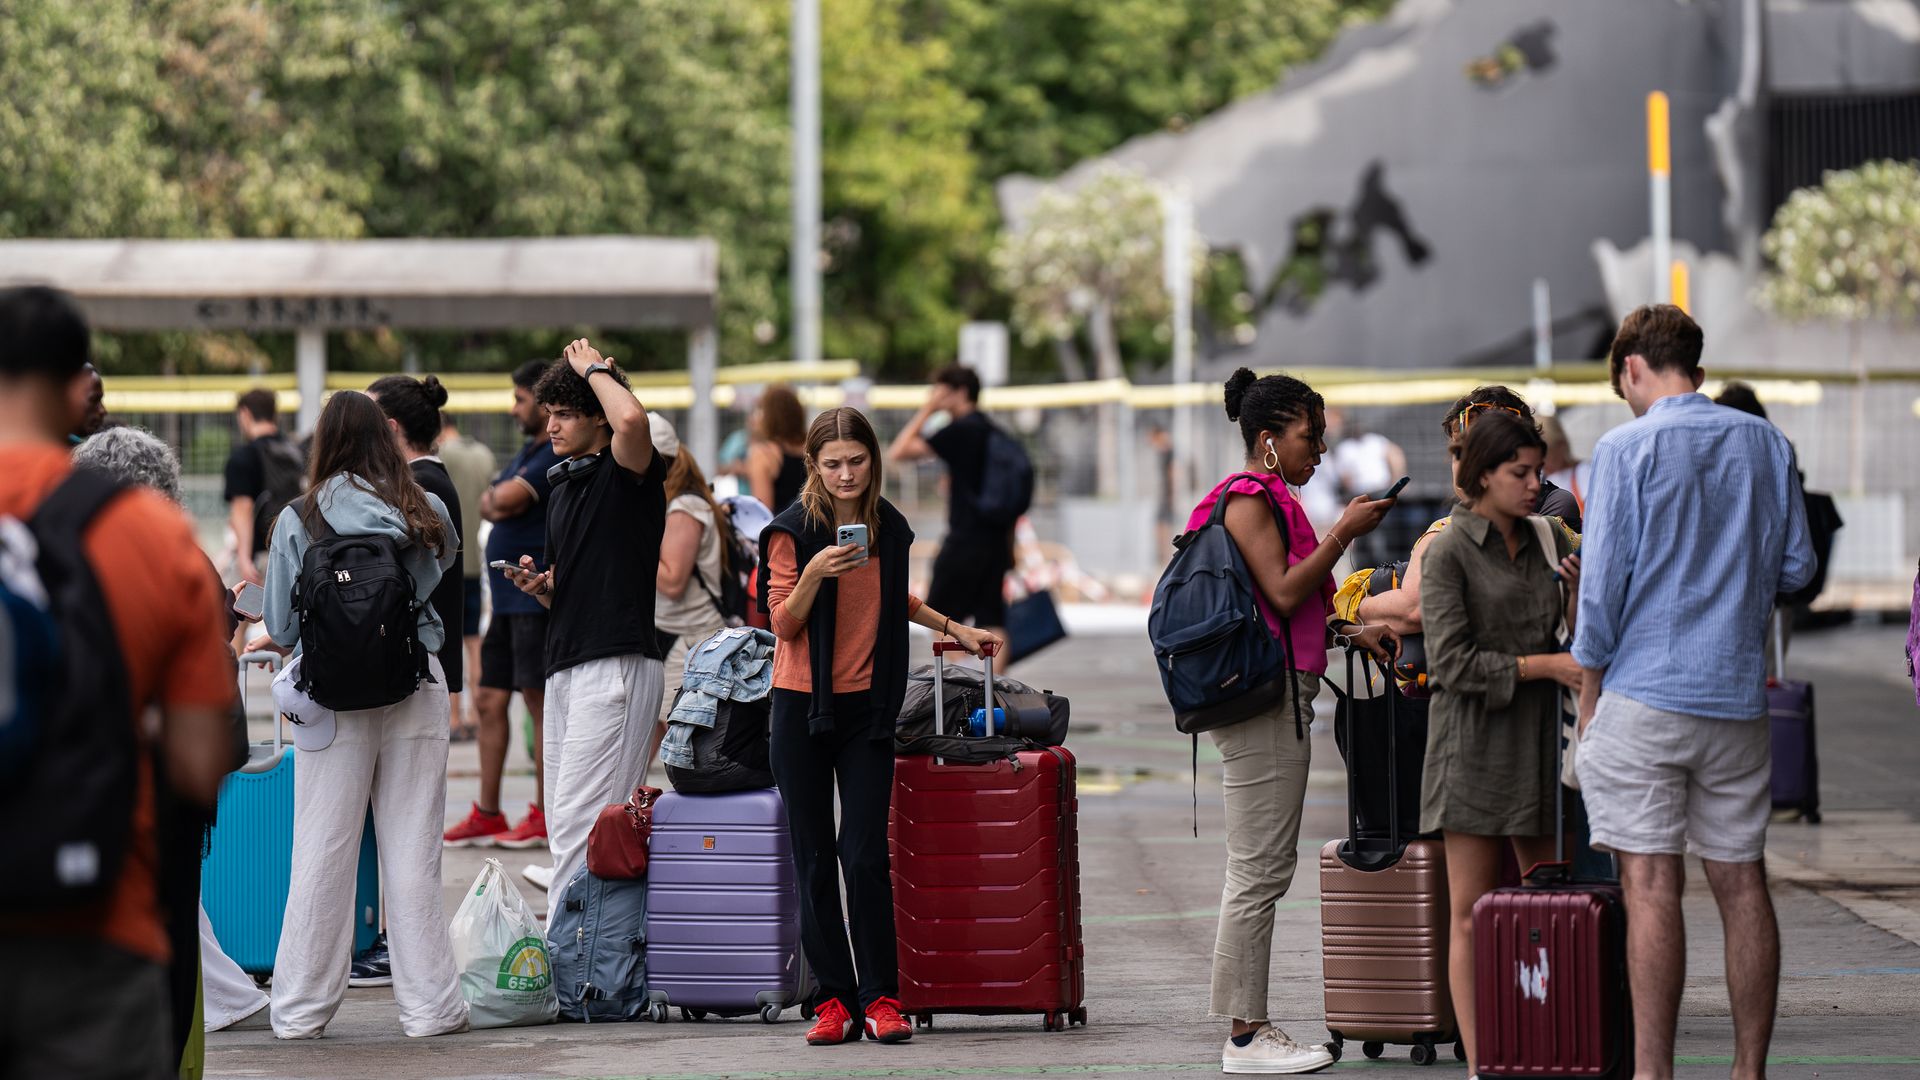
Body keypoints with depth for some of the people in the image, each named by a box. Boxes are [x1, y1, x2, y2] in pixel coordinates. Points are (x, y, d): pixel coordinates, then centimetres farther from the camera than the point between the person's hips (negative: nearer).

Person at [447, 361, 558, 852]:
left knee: (540, 702, -4)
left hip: (539, 595, -10)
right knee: (490, 701, 9)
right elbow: (488, 503, 15)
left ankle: (545, 816, 1)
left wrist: (500, 496, 1)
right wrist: (497, 503, -6)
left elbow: (506, 497, -20)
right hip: (508, 595, 10)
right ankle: (487, 815, 15)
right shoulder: (529, 452, 19)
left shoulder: (560, 455, -12)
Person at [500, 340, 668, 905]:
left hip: (617, 663, -9)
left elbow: (632, 420, -31)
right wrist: (539, 585, 5)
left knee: (580, 822, -14)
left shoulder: (628, 473, -6)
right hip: (566, 668, 9)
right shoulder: (565, 487, 20)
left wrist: (594, 369, -12)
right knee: (566, 824, 9)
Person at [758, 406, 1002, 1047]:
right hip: (803, 705, -2)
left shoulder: (889, 526, 6)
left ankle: (880, 999, -2)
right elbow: (784, 623, -8)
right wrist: (814, 574, -24)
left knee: (867, 854, -6)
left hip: (867, 706, 2)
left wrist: (953, 629, 26)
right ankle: (834, 998, 7)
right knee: (815, 859, 2)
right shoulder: (793, 529, -6)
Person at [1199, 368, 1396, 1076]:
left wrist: (1351, 633, 15)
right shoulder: (1249, 499, -11)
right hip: (1265, 699, -11)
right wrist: (1345, 532, -15)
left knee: (1261, 873, 11)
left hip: (1279, 696, 11)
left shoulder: (1272, 500, 20)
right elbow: (1282, 593, -19)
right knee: (1259, 872, -8)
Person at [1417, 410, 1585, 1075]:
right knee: (1471, 915, -2)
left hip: (1538, 743, 6)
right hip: (1473, 743, -6)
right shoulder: (1449, 553, -7)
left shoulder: (1548, 541, 10)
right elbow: (1451, 663, -13)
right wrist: (1544, 665, -17)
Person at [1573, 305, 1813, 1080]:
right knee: (1741, 883, 7)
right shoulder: (1766, 444, 8)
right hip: (1737, 693, 5)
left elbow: (1604, 580, -8)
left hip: (1646, 690, -4)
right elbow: (1797, 567, 11)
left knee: (1652, 885, -6)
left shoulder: (1628, 448, -6)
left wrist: (1588, 688, 2)